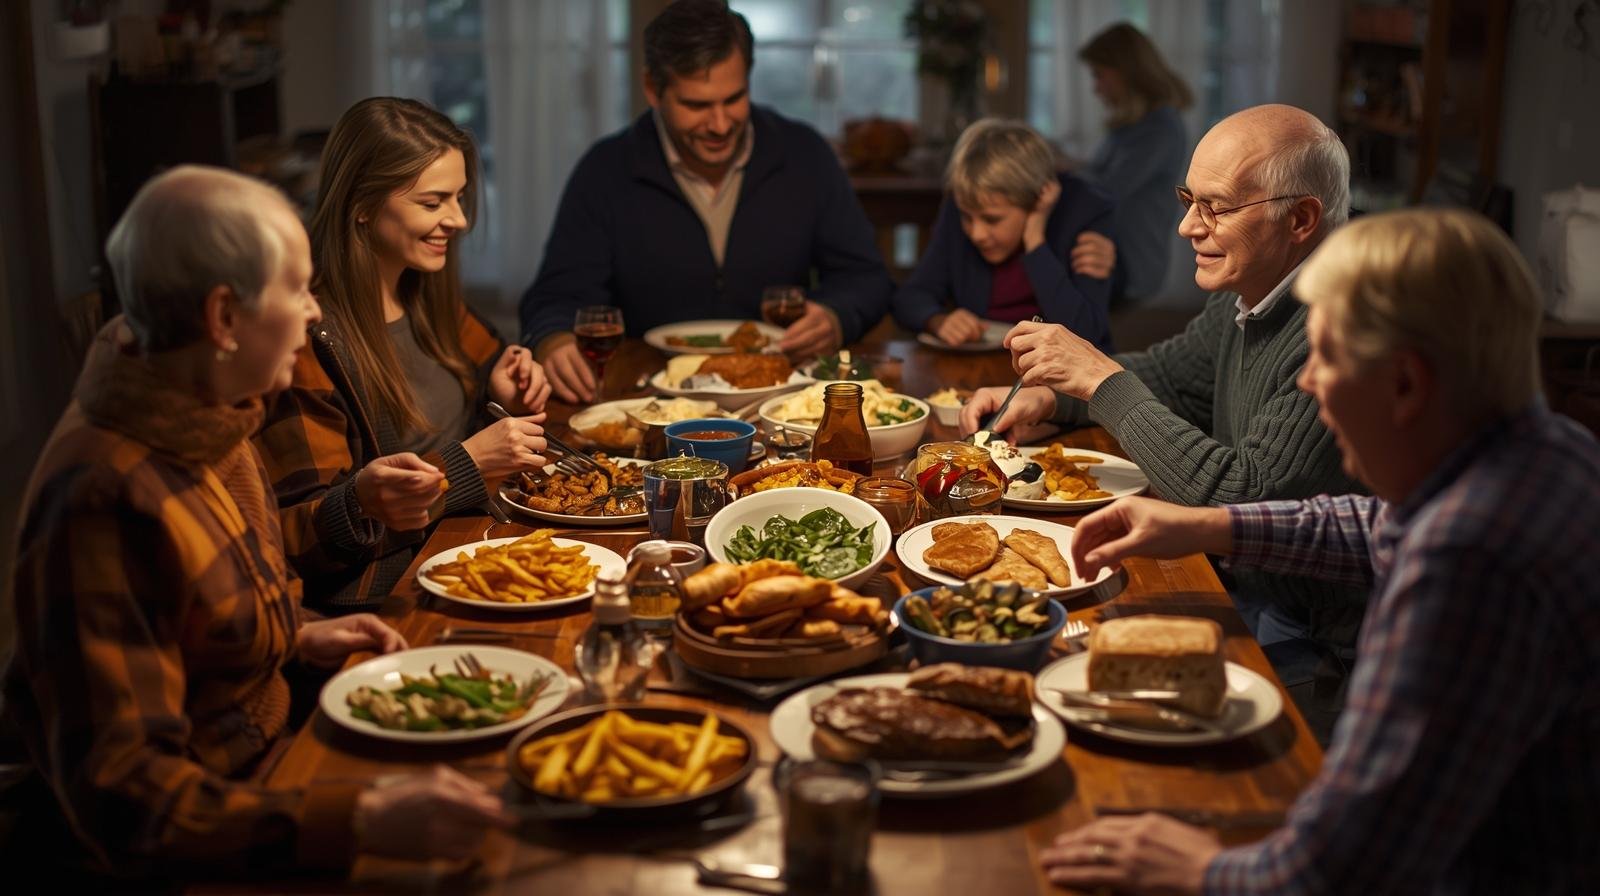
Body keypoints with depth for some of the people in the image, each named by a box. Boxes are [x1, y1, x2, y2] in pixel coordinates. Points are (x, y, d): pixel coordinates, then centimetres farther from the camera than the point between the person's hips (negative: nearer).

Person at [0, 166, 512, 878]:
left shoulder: (208, 416, 1)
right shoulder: (106, 499, -27)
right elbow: (121, 793, -29)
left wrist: (295, 636, 6)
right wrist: (361, 821, -39)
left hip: (262, 760, 9)